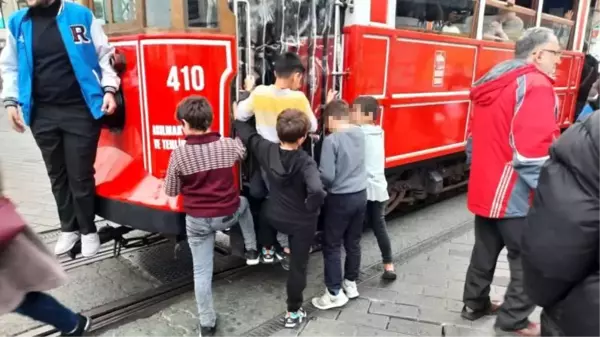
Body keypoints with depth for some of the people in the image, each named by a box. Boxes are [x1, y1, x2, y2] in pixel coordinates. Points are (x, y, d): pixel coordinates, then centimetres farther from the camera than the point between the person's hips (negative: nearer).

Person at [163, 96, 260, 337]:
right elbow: (243, 151, 15)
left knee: (202, 272, 13)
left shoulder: (179, 155, -16)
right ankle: (251, 251, 39)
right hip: (228, 214, 2)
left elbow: (171, 192, -5)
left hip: (197, 221, -1)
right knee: (243, 204, 36)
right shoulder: (229, 145, -11)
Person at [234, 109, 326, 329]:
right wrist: (311, 207, -24)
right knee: (298, 266, 14)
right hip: (302, 222, -3)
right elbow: (317, 191, -46)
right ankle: (293, 313, 28)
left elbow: (247, 133, 1)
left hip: (275, 216, 4)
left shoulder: (266, 150, -16)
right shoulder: (305, 162, -29)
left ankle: (267, 249, 59)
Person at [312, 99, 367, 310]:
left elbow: (327, 176, -22)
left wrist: (315, 176, 1)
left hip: (340, 199, -7)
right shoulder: (359, 133, 1)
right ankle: (351, 283, 32)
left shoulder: (331, 140, -19)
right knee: (353, 242, 18)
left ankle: (335, 293, 12)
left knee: (332, 246, 6)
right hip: (360, 195, 7)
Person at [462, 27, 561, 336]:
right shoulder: (535, 85, -16)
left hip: (484, 189, 9)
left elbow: (476, 141, 18)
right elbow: (533, 152, -24)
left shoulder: (494, 85, 12)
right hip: (515, 195, -9)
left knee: (485, 251, 20)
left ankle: (474, 304, 33)